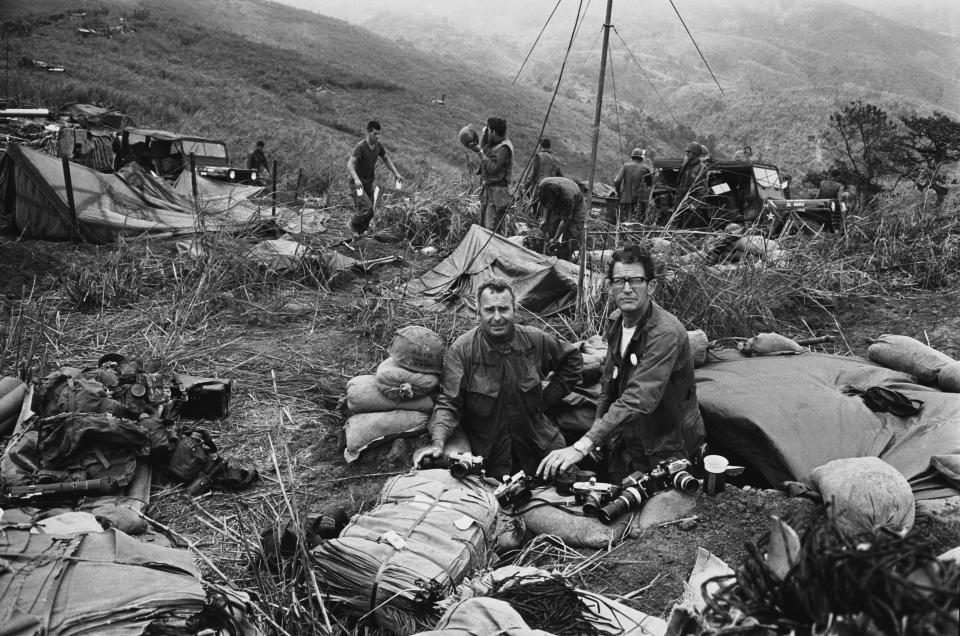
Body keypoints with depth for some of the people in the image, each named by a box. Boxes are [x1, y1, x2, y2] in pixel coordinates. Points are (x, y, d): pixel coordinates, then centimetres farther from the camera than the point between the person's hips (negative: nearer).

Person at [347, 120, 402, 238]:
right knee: (366, 207, -21)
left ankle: (359, 232, 25)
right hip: (358, 183, -7)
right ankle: (354, 225, 5)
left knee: (370, 212, 7)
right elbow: (350, 164, -31)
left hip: (369, 183, 7)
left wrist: (396, 173, 7)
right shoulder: (360, 147, -22)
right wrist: (356, 179, -48)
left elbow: (386, 159, 17)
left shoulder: (378, 145, -1)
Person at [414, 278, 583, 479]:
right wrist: (438, 442, -33)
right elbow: (448, 403, -16)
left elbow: (573, 359, 12)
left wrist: (546, 399, 4)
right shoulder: (460, 350, -14)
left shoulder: (536, 340, -5)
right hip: (484, 453, -3)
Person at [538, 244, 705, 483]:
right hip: (625, 446, 7)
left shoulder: (666, 333, -24)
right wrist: (596, 439, 2)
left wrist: (582, 446, -41)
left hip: (665, 453, -7)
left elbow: (639, 400, -35)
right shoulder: (618, 325, 3)